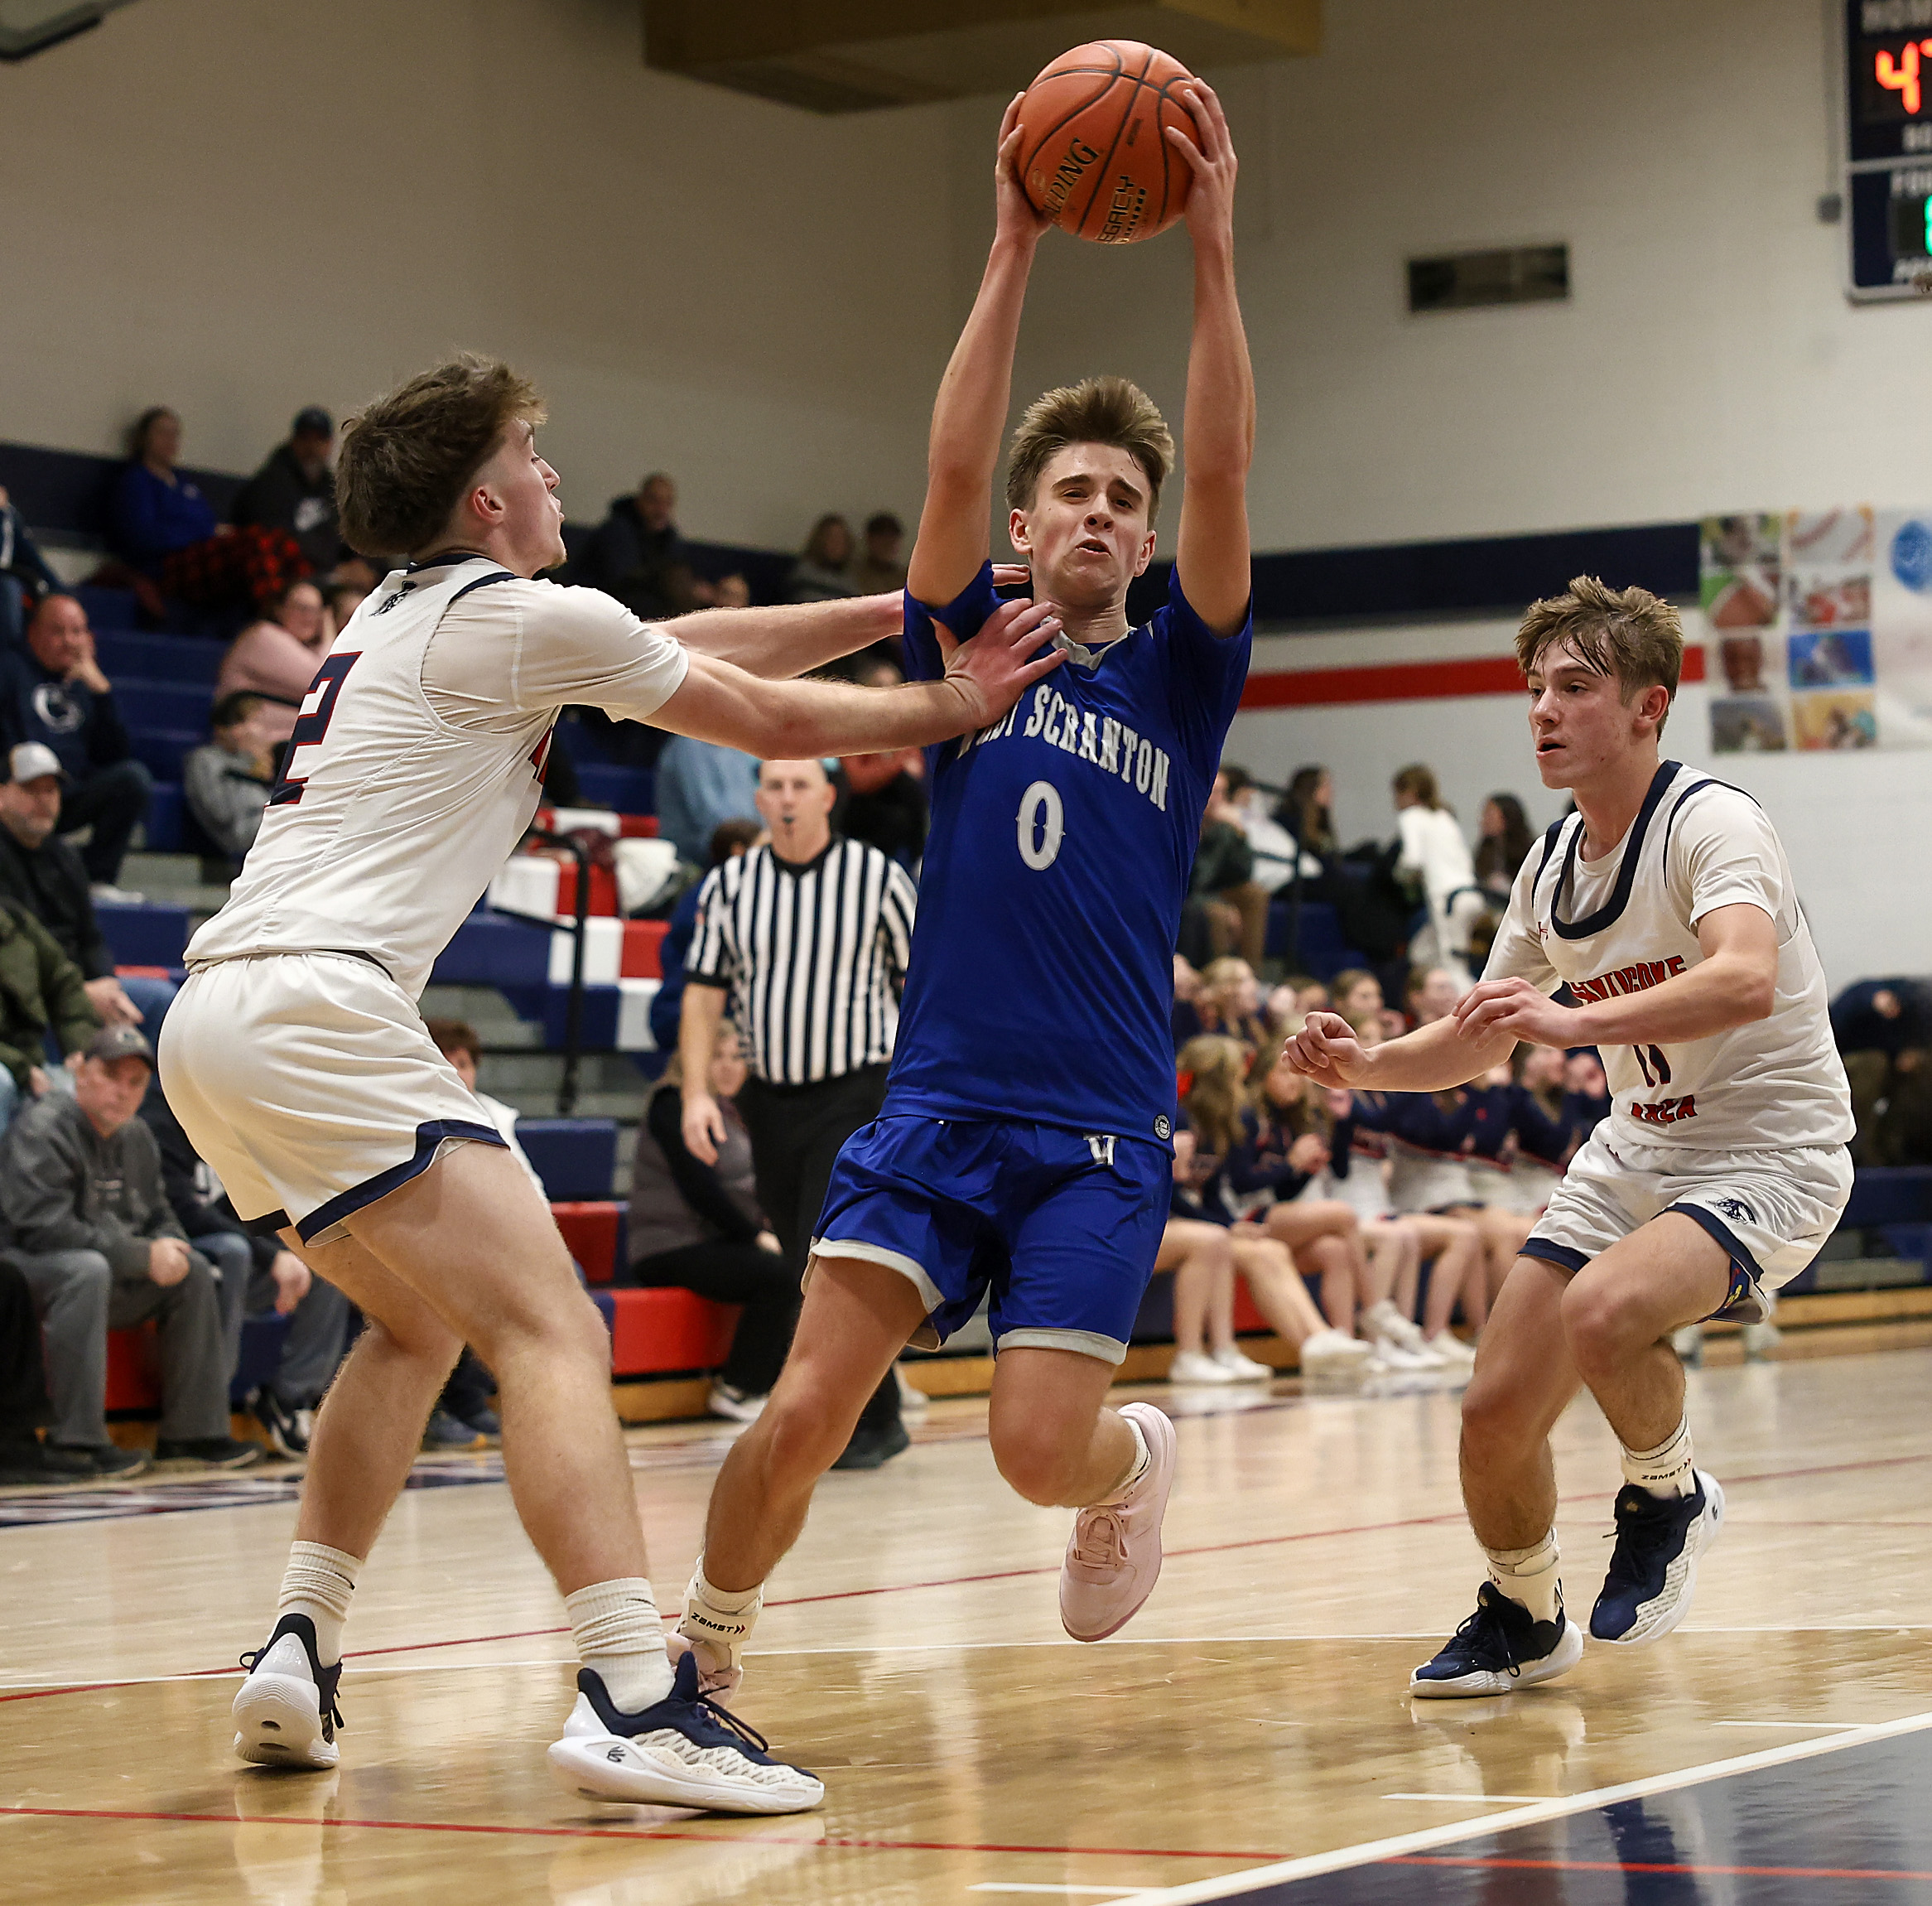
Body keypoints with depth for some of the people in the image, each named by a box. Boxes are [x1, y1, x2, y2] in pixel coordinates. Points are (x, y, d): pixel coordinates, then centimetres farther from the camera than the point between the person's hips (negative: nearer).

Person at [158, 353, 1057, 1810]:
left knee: (420, 1323, 26)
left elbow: (696, 643, 30)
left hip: (214, 1025, 10)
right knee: (554, 1331, -14)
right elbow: (773, 721, 7)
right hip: (313, 1010, -10)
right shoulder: (522, 618, -2)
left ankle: (301, 1654, 19)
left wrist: (903, 609, 32)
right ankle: (636, 1703, -28)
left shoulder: (408, 615, 24)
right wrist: (952, 708, 23)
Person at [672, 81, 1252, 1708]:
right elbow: (954, 469, -6)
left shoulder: (1178, 678, 8)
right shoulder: (968, 646, 9)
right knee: (805, 1410, -13)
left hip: (1101, 1132, 0)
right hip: (938, 1102, 1)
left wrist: (1214, 247, -14)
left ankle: (1140, 1459, 24)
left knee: (1039, 1447, -11)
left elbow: (1226, 484, -6)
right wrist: (1015, 247, -12)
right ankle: (700, 1656, 9)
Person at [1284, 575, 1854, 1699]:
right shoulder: (1554, 865, 5)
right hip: (1638, 1152, 8)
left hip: (1768, 1154, -7)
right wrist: (1363, 1067, -2)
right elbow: (1481, 1042, 17)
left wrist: (1572, 1023, -47)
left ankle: (1671, 1498, -4)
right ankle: (1525, 1621, 28)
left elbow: (1745, 979, -39)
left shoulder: (1710, 823, -19)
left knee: (1601, 1310, -35)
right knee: (1497, 1410, -1)